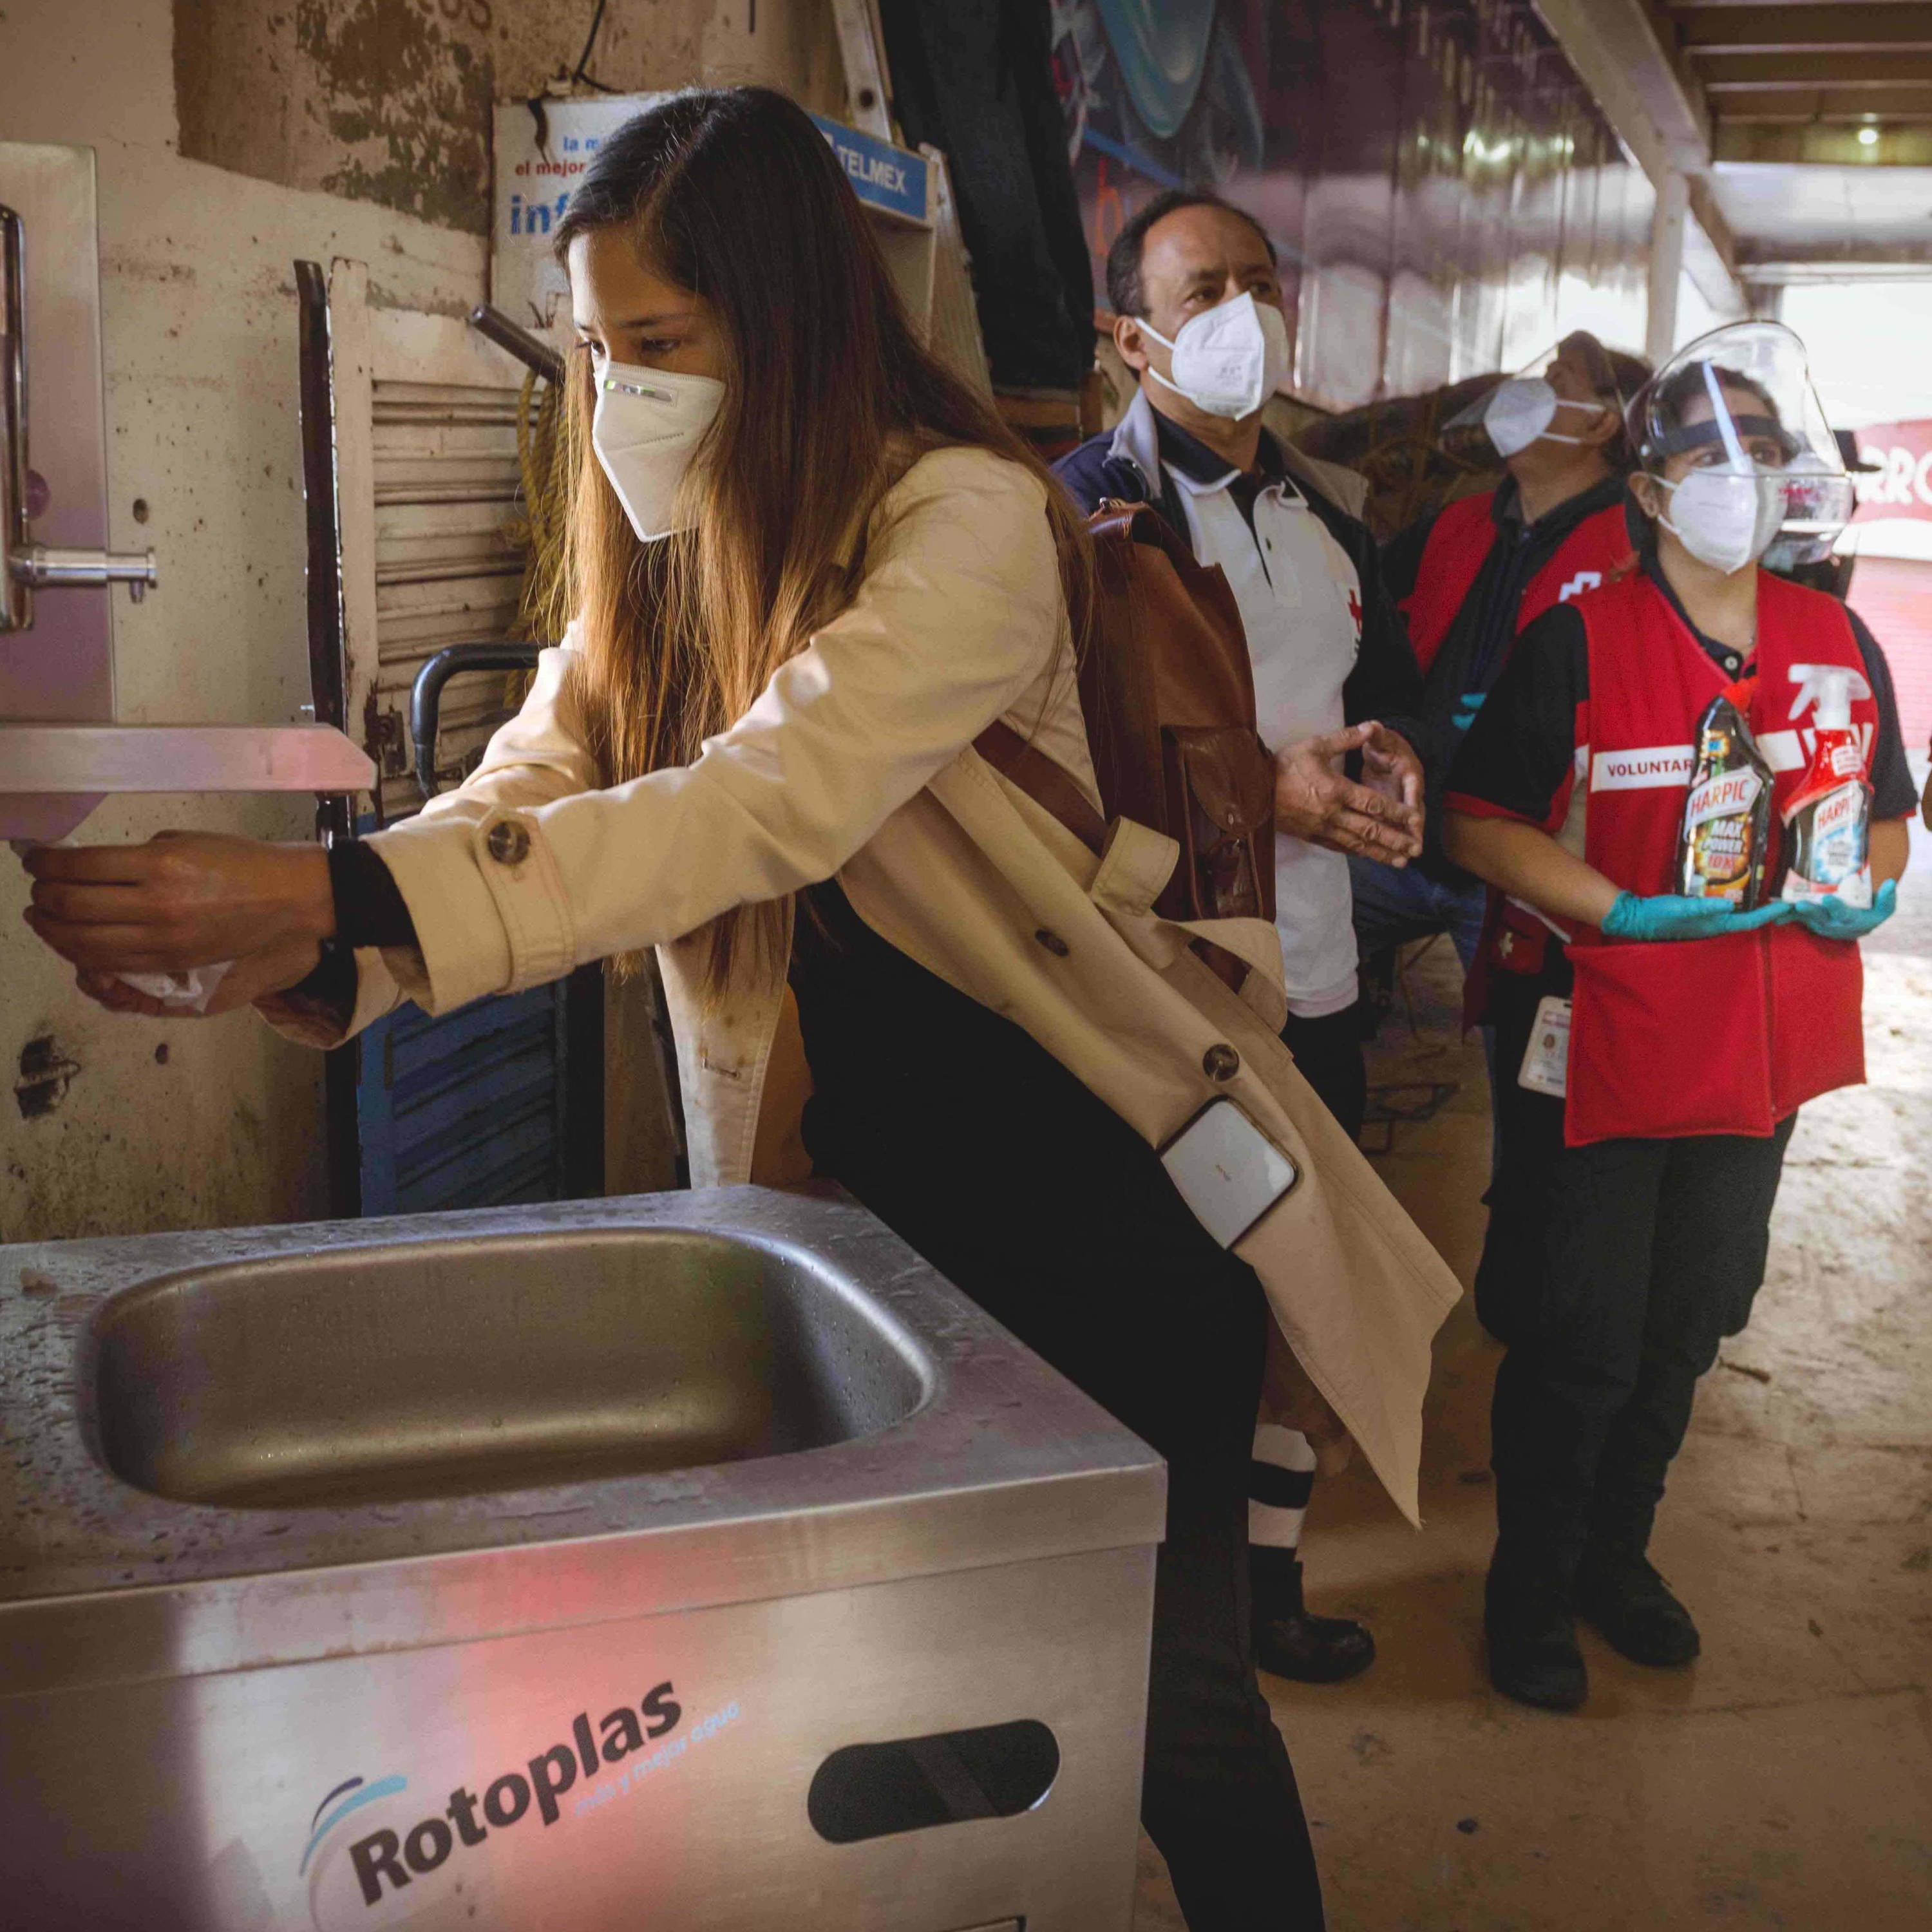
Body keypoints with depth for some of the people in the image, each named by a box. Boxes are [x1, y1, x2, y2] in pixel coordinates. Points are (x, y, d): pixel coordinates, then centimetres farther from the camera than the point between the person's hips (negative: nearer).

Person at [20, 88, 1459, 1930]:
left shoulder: (964, 516, -19)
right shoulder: (656, 564, 4)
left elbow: (768, 808, -33)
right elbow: (521, 801, -6)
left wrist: (335, 899, -40)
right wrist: (291, 942, -27)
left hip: (1103, 1192, -5)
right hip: (873, 1204, 6)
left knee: (1170, 1715, 5)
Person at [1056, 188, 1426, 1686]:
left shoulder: (1324, 512, 15)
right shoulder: (1089, 508, -9)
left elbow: (1390, 683, 24)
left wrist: (1391, 748, 1)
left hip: (1310, 975, 7)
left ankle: (1267, 1571, 36)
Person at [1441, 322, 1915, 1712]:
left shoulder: (1838, 643, 4)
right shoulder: (1579, 643, -11)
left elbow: (1888, 812, 16)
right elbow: (1479, 825, -12)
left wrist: (1867, 890, -5)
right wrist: (1627, 910, -22)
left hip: (1760, 1047, 6)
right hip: (1604, 1045, -5)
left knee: (1688, 1325, 19)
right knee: (1584, 1336, 4)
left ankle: (1617, 1553, 41)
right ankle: (1529, 1586, 27)